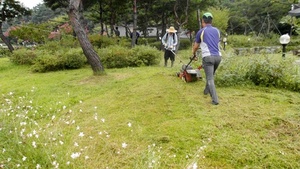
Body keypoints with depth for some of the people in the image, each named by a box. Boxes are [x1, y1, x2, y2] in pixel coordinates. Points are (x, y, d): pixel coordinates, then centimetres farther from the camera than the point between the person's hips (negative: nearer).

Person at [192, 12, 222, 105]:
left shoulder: (201, 31, 4)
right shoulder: (217, 30, 16)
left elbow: (196, 46, 16)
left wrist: (194, 54, 36)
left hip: (208, 57, -5)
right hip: (218, 56, 5)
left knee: (210, 79, -5)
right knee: (211, 75, 26)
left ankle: (215, 99, -13)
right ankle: (207, 90, 44)